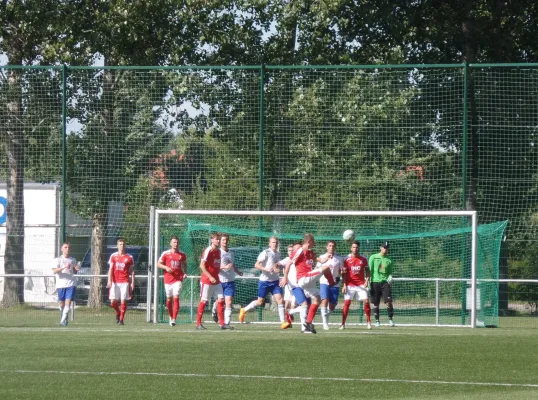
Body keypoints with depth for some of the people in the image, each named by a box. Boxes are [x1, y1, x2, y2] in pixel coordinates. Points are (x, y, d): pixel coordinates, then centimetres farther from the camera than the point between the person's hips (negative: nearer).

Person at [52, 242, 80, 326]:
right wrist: (64, 267, -25)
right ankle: (62, 316, 30)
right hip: (61, 284, -1)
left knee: (68, 302, -13)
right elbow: (54, 271, -13)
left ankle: (63, 320, -16)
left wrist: (76, 269, 2)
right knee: (61, 304, 7)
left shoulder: (73, 260, 12)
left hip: (70, 284, 1)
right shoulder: (58, 260, 1)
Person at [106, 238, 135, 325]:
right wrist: (109, 280, -8)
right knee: (113, 302, -3)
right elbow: (110, 269, 4)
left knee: (123, 301, -6)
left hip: (124, 282, -1)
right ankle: (118, 313, 26)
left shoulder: (129, 257, 5)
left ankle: (121, 319, 1)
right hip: (115, 282, 1)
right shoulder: (113, 256, 8)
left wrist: (132, 283, -2)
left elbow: (132, 271, 6)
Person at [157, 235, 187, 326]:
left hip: (178, 279, -1)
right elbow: (158, 264, 3)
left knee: (176, 298, -14)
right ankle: (170, 316, 30)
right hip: (168, 279, 1)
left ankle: (174, 319, -18)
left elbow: (184, 264, 22)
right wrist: (166, 267, -15)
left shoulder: (182, 254, 6)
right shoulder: (166, 253, 1)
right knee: (169, 299, 9)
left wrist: (185, 273, 5)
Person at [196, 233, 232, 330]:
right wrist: (210, 277, -24)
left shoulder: (218, 251, 11)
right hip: (206, 281, -7)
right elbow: (202, 265, -18)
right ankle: (198, 324, 6)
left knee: (221, 300, 1)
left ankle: (222, 323, 4)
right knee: (204, 301, -2)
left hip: (216, 281, 7)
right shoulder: (208, 251, -13)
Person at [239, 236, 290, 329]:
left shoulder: (278, 254, 9)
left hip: (275, 281, 5)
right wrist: (266, 269, -29)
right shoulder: (266, 253, -11)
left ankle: (283, 322, -10)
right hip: (264, 280, -5)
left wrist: (277, 269, 7)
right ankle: (244, 310, 28)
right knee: (260, 301, 4)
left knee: (280, 300, -9)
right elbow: (256, 265, -18)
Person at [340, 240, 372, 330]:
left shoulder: (363, 259, 5)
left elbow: (367, 271, 11)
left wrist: (367, 281, -4)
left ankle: (368, 322, 4)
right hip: (350, 285, -1)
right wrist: (344, 285, -5)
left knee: (366, 301, -8)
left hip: (361, 285, 1)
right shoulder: (347, 259, 2)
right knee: (346, 303, -7)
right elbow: (344, 273, 3)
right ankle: (343, 323, -3)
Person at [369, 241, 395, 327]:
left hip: (385, 282, 1)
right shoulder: (373, 257, 5)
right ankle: (377, 320, 12)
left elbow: (390, 272, 16)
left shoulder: (388, 260, 11)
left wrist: (390, 278, -6)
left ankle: (390, 319, -5)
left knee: (388, 301, -11)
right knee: (376, 303, 2)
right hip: (375, 282, -1)